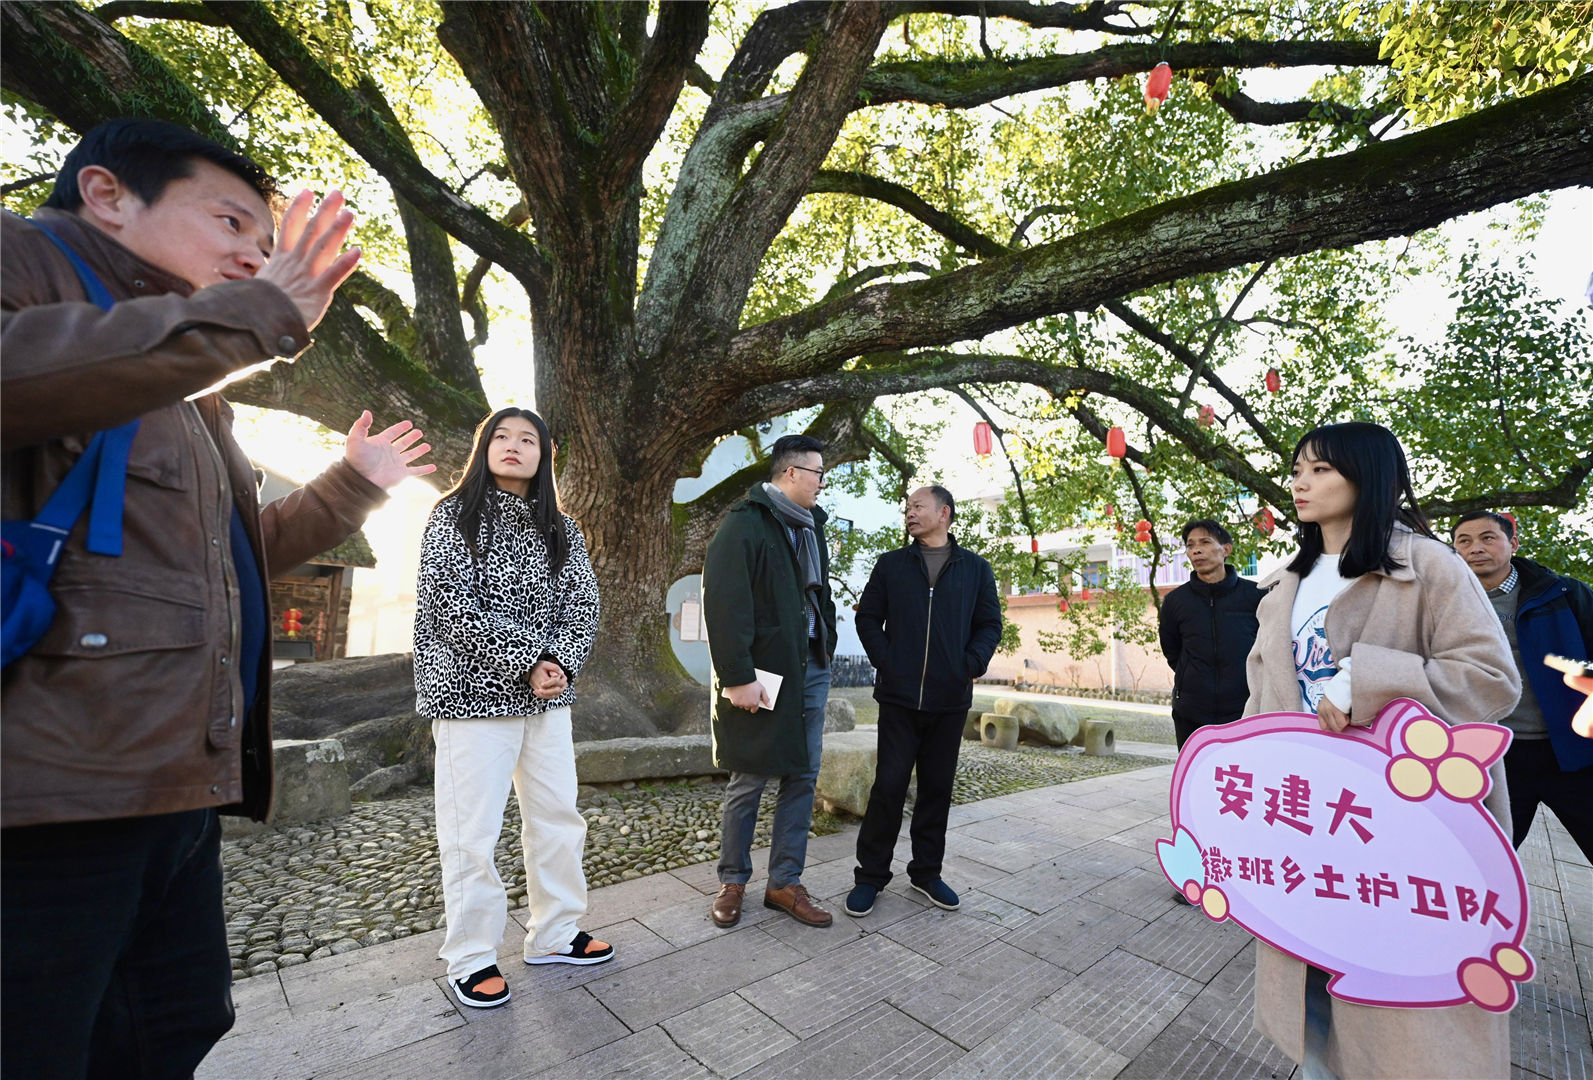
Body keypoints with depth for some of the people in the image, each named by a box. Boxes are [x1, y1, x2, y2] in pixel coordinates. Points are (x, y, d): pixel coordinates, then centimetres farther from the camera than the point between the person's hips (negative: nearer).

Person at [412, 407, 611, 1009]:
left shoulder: (561, 530, 12)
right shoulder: (454, 516, -1)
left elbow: (583, 603, 6)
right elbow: (451, 604, -12)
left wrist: (560, 662, -13)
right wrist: (526, 663, -16)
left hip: (548, 695, 5)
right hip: (473, 692, -5)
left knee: (559, 816, 11)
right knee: (471, 832, 2)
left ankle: (554, 935, 27)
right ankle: (470, 958, 20)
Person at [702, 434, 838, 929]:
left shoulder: (811, 525, 14)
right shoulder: (745, 525, -11)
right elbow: (725, 606, -17)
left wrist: (825, 646, 9)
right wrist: (738, 677, -20)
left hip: (810, 669, 8)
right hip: (762, 674, -7)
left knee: (803, 777, 11)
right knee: (749, 781, 6)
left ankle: (785, 882, 25)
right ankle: (733, 882, 26)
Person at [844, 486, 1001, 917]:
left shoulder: (975, 569, 7)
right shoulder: (891, 564, 6)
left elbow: (990, 623, 8)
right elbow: (868, 617, 6)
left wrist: (973, 664, -7)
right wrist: (884, 660, -7)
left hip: (950, 700, 1)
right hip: (899, 696, -1)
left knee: (937, 786, 12)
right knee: (889, 785, 0)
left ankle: (927, 871, 28)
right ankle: (871, 874, 16)